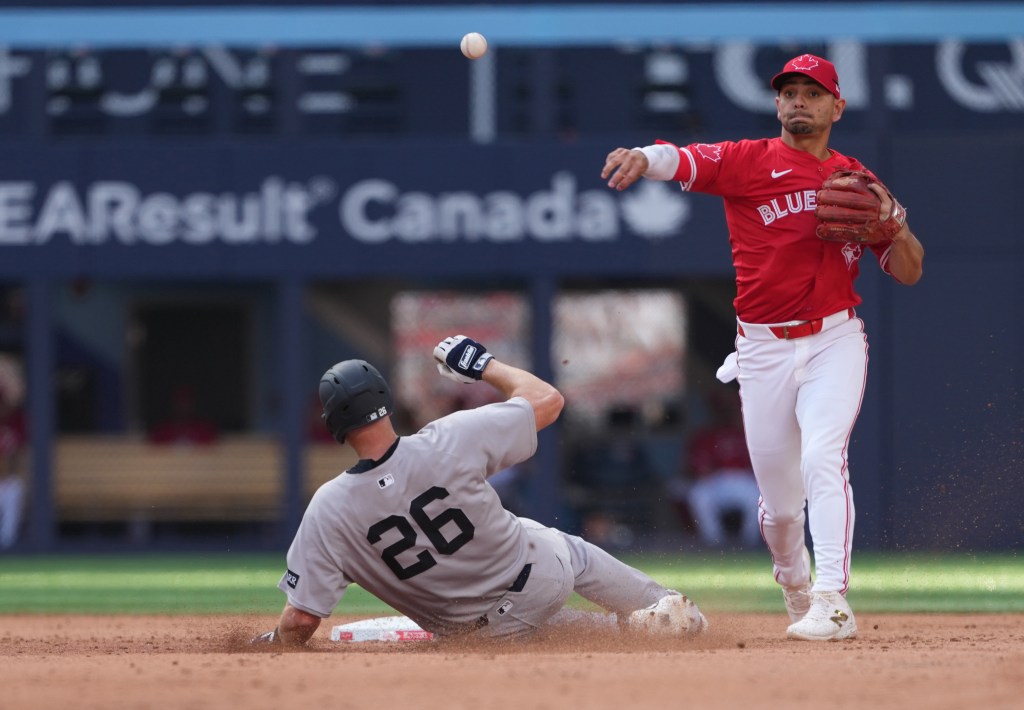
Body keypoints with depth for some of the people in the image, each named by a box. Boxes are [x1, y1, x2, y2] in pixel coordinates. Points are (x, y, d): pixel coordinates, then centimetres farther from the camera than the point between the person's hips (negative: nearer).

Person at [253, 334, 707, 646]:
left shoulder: (329, 511, -24)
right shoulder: (450, 441, -25)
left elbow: (301, 618, -22)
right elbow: (546, 400, -14)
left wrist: (273, 647, -1)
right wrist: (485, 365, 1)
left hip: (486, 626, 0)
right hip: (543, 574, 0)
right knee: (574, 552, 36)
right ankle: (667, 613, 46)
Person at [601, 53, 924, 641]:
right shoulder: (750, 162, 2)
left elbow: (909, 272, 11)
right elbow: (680, 160, -17)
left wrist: (893, 222, -10)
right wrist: (643, 158, -40)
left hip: (834, 340, 0)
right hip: (764, 349, 0)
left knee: (822, 458, -23)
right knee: (779, 499, 6)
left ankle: (832, 602, -27)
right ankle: (794, 583, 37)